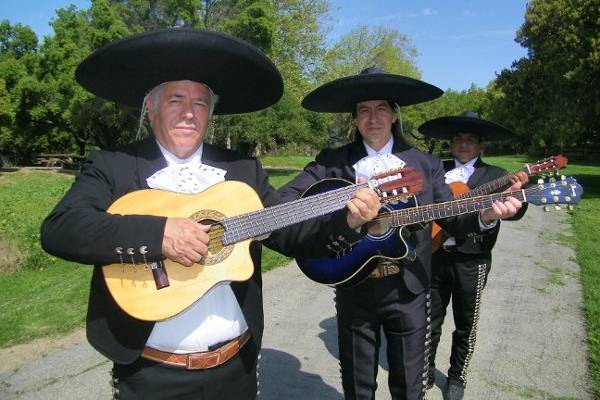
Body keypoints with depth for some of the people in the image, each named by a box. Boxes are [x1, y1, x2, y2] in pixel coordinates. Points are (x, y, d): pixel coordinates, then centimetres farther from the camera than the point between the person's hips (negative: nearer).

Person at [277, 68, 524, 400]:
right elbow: (288, 195, -7)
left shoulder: (426, 165, 1)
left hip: (408, 290, 0)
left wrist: (484, 215, -16)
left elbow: (452, 218, 4)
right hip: (353, 289, 0)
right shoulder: (332, 162, -1)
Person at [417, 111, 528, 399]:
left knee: (465, 325, 13)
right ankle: (426, 371, 33)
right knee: (429, 320, 12)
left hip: (471, 261, -1)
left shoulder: (496, 176, 1)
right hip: (434, 256, 2)